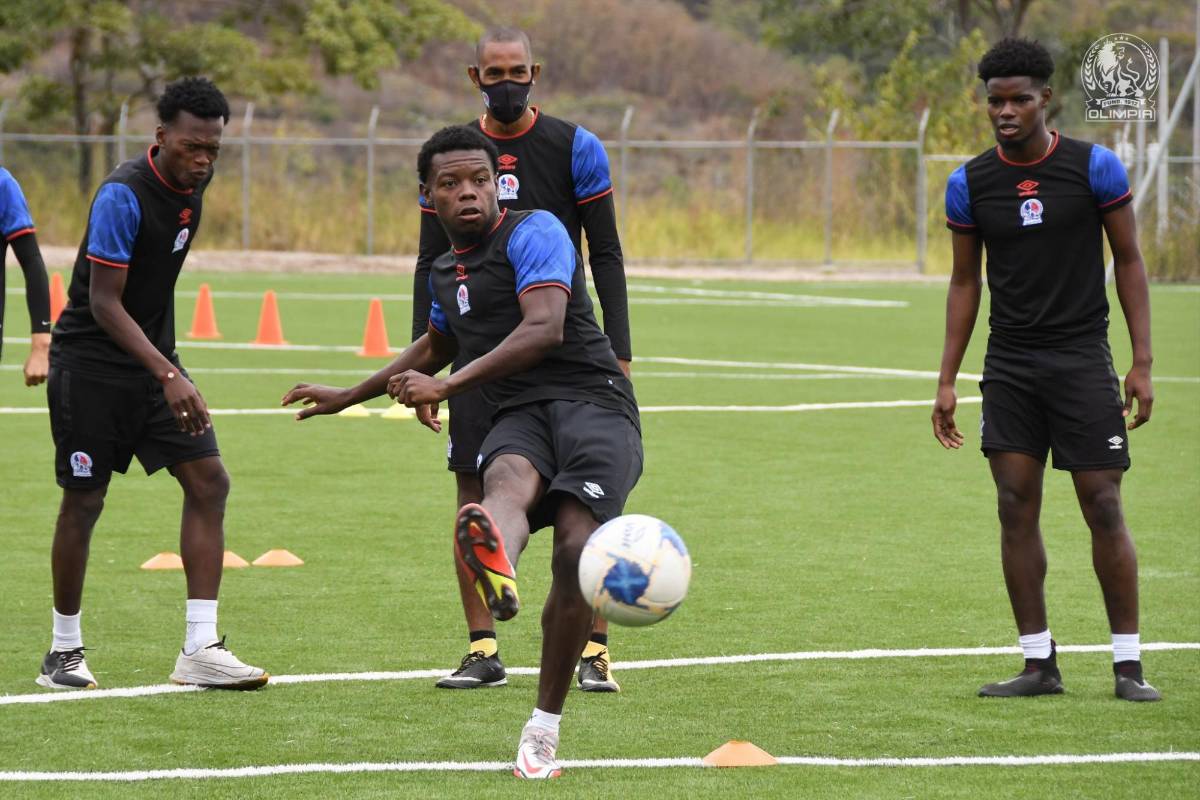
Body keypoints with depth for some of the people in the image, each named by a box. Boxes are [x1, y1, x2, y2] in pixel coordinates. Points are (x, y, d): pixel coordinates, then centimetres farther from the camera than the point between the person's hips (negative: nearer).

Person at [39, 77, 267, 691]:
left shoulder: (191, 185, 4)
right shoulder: (123, 195, -21)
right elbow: (103, 303, -23)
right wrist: (167, 375, -30)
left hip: (153, 363, 7)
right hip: (91, 365, -7)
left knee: (208, 481, -5)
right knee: (83, 502, 0)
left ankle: (200, 650, -5)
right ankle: (64, 651, 15)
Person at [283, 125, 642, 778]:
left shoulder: (533, 233, 0)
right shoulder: (446, 272, 25)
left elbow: (544, 329, -16)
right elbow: (437, 345, 47)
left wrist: (447, 385, -20)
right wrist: (350, 397, 56)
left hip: (591, 399, -4)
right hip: (517, 417, 4)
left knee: (578, 550, -28)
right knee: (508, 479, -36)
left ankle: (544, 728, -18)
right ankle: (498, 573, -76)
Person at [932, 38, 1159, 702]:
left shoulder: (1093, 167, -4)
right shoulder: (969, 184, 3)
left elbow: (1129, 261, 1)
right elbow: (964, 282, 11)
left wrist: (1142, 363, -5)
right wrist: (947, 382, 7)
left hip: (1082, 359, -3)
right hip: (1009, 366, 3)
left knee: (1103, 509, -5)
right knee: (1016, 508, -1)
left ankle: (1128, 665, 2)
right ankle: (1039, 664, 5)